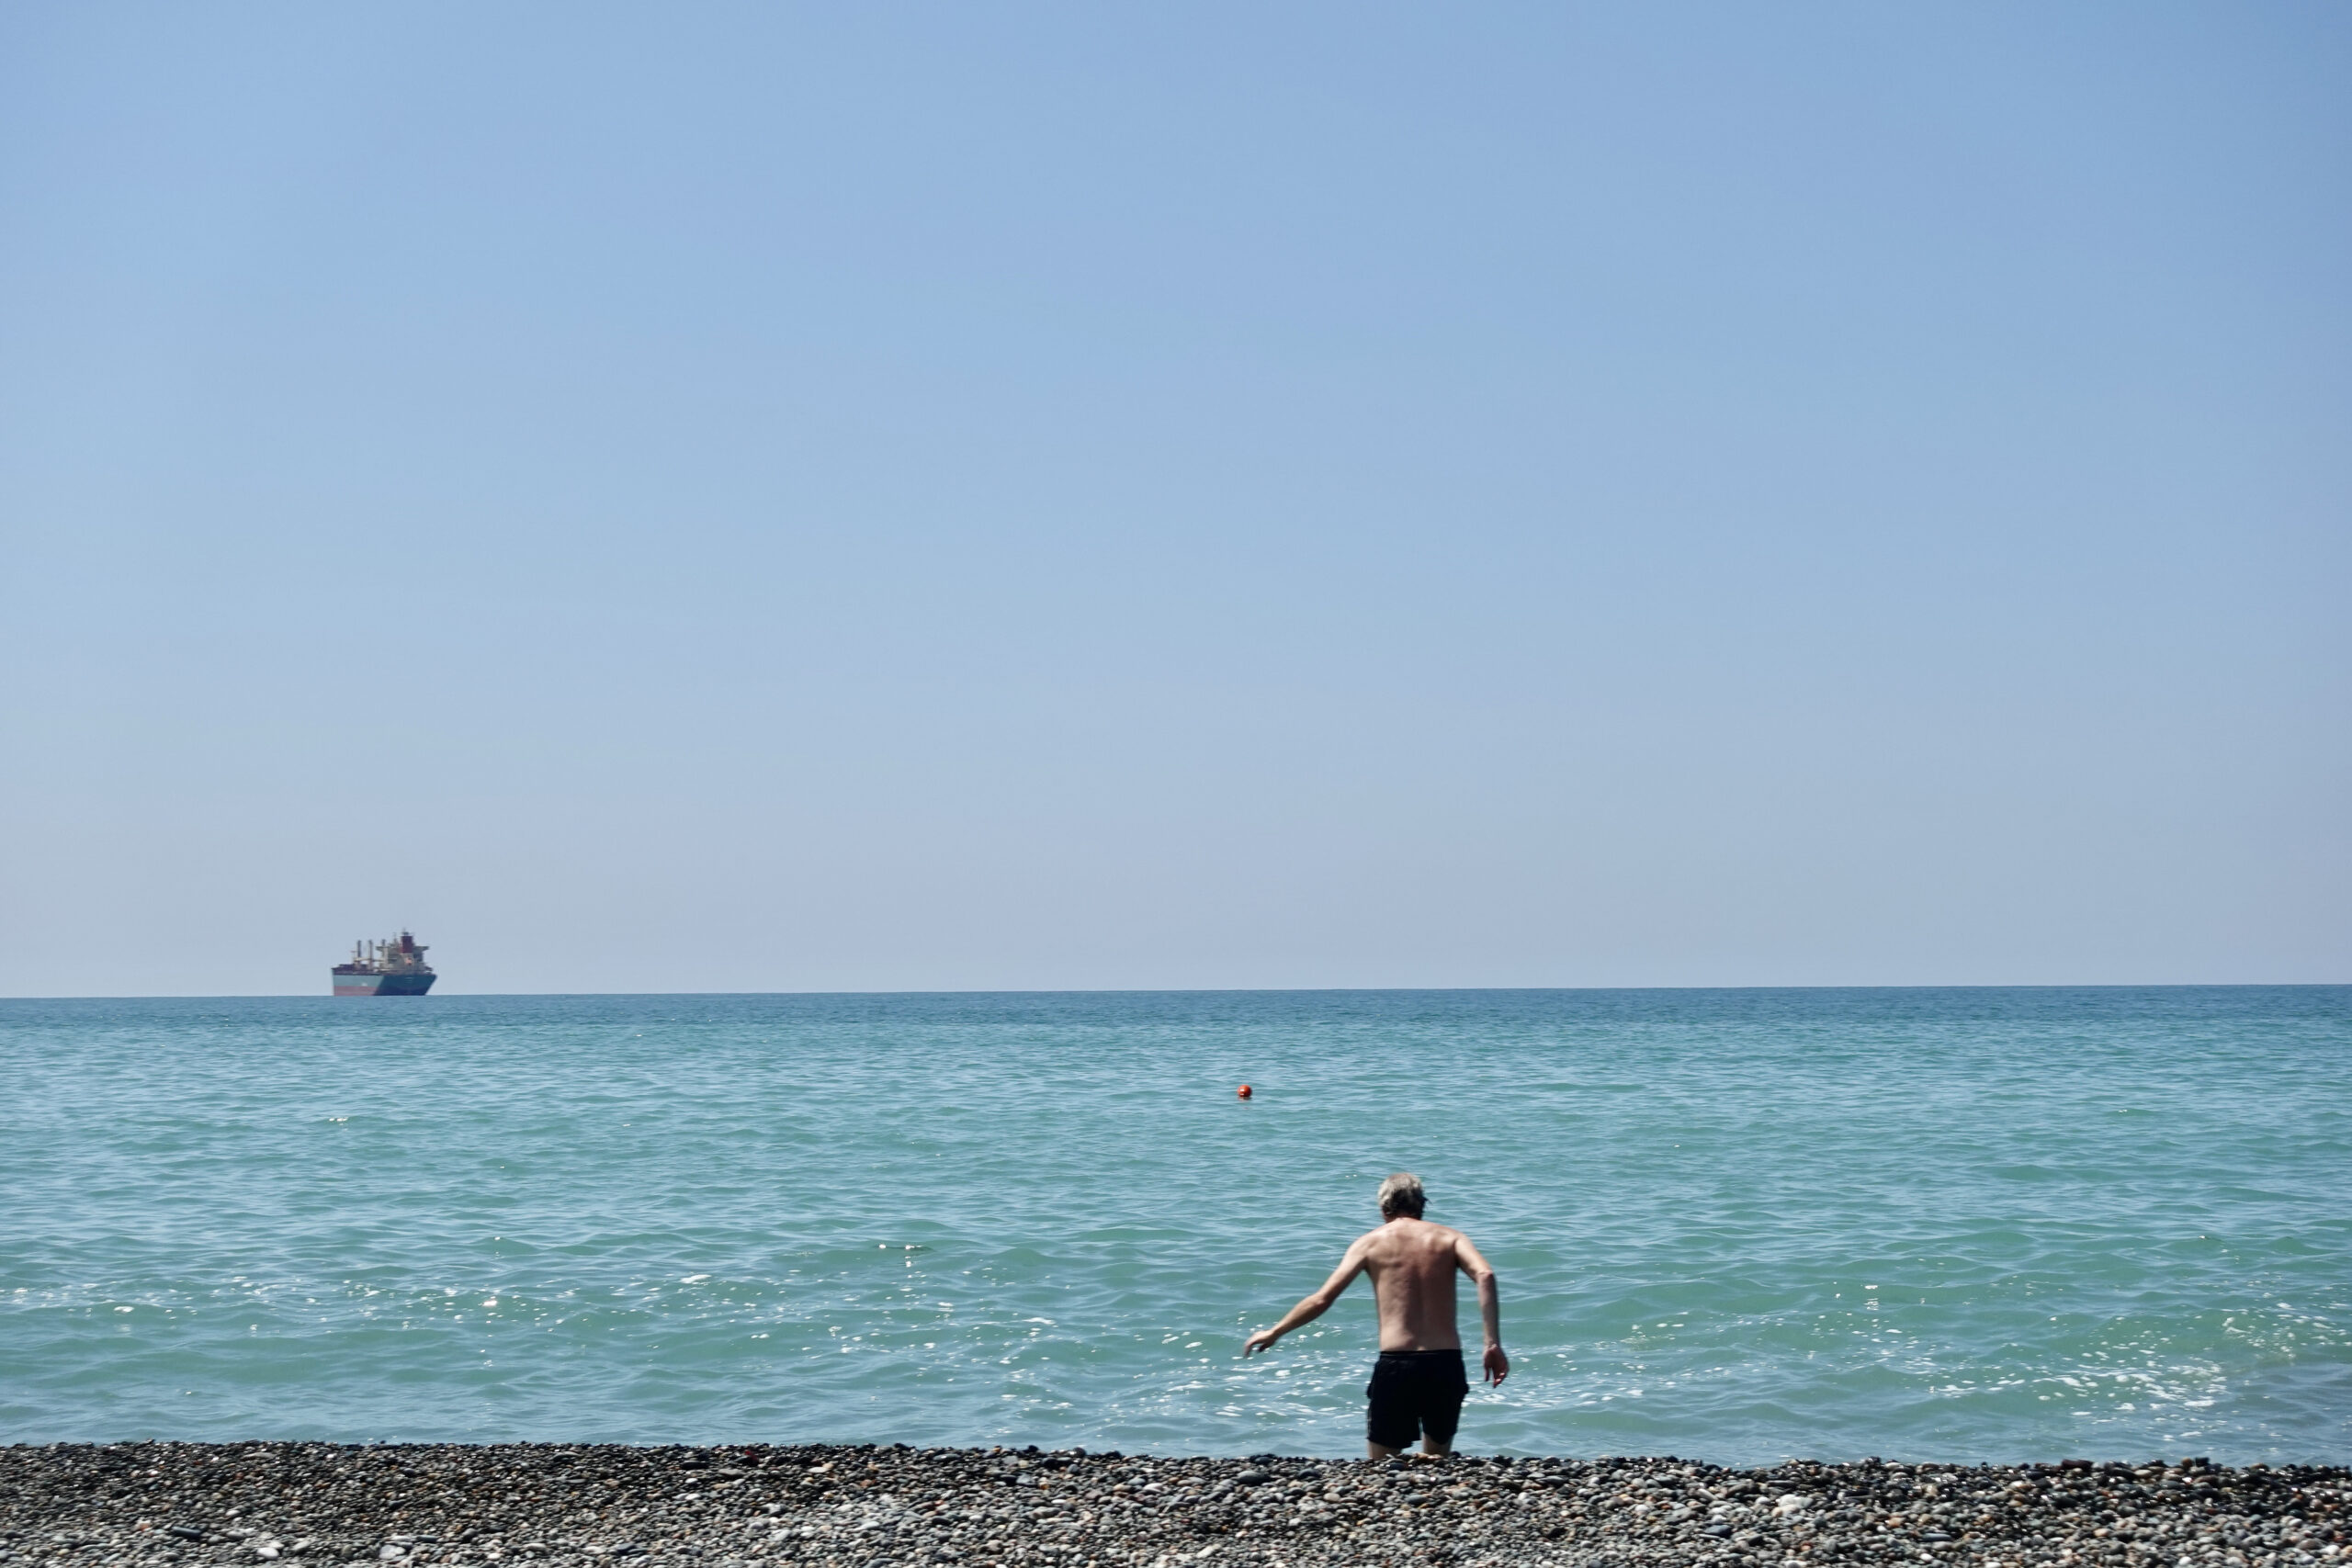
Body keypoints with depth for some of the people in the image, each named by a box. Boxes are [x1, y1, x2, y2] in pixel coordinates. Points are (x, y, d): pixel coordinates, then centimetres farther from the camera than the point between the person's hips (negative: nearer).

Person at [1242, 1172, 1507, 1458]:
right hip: (1446, 1363, 2)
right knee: (1439, 1464, 17)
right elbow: (1485, 1276, -9)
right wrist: (1493, 1345, -11)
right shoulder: (1449, 1237, 10)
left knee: (1381, 1467, 11)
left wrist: (1274, 1332, 17)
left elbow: (1322, 1299, 4)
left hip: (1395, 1365, -1)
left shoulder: (1372, 1242, 7)